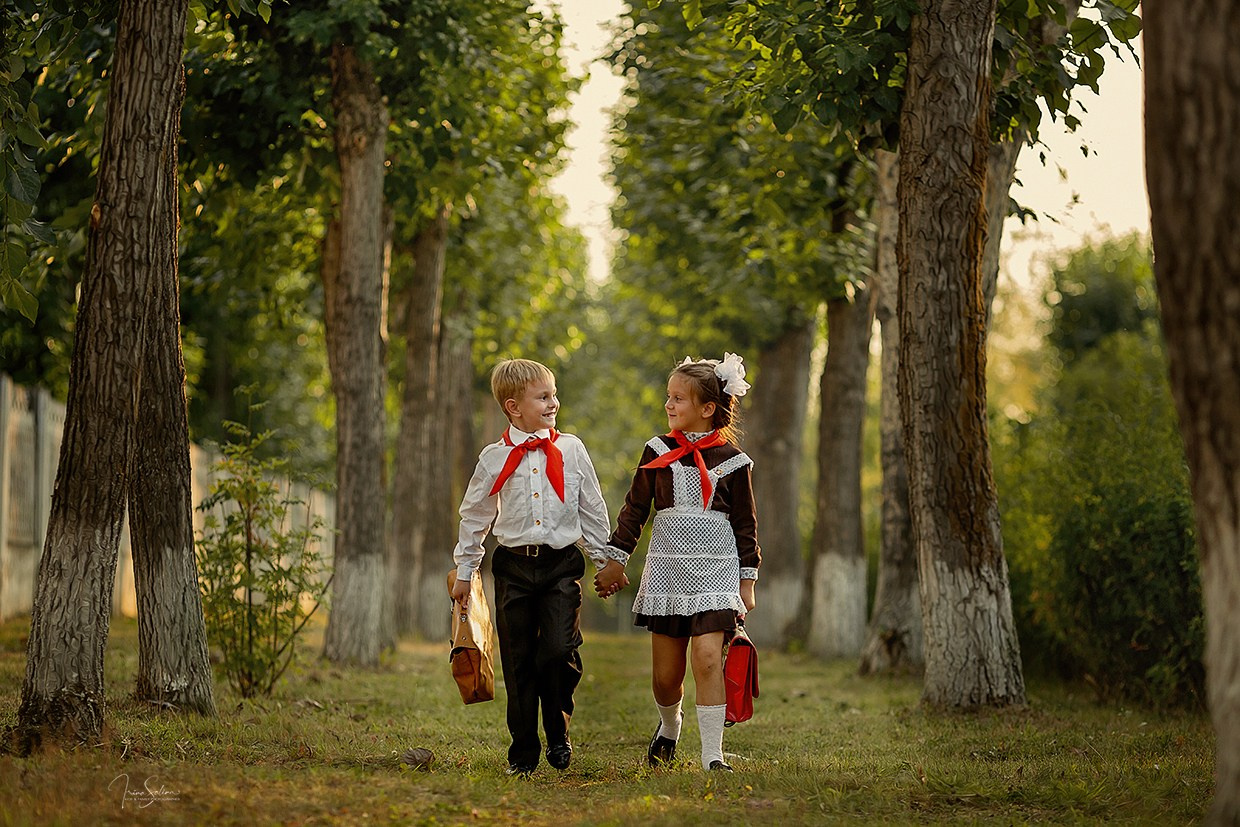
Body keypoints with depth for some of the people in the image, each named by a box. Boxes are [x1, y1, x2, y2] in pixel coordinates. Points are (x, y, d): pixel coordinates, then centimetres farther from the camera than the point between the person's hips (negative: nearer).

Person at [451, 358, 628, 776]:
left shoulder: (570, 450, 4)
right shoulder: (494, 458, 2)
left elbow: (592, 510, 12)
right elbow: (474, 516, 13)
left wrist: (606, 560, 14)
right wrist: (464, 570, 15)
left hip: (561, 564, 0)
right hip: (514, 566, 0)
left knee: (559, 651, -14)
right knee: (518, 662, 3)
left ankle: (558, 735, 8)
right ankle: (523, 752, 13)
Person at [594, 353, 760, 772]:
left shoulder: (732, 460, 0)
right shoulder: (659, 452, 5)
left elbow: (746, 524, 5)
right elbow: (634, 510, 11)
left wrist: (747, 581, 4)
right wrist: (613, 560, 8)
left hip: (715, 569, -2)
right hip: (667, 568, 2)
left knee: (707, 656, -17)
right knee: (665, 674, 5)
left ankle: (712, 754, -11)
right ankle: (669, 725, 37)